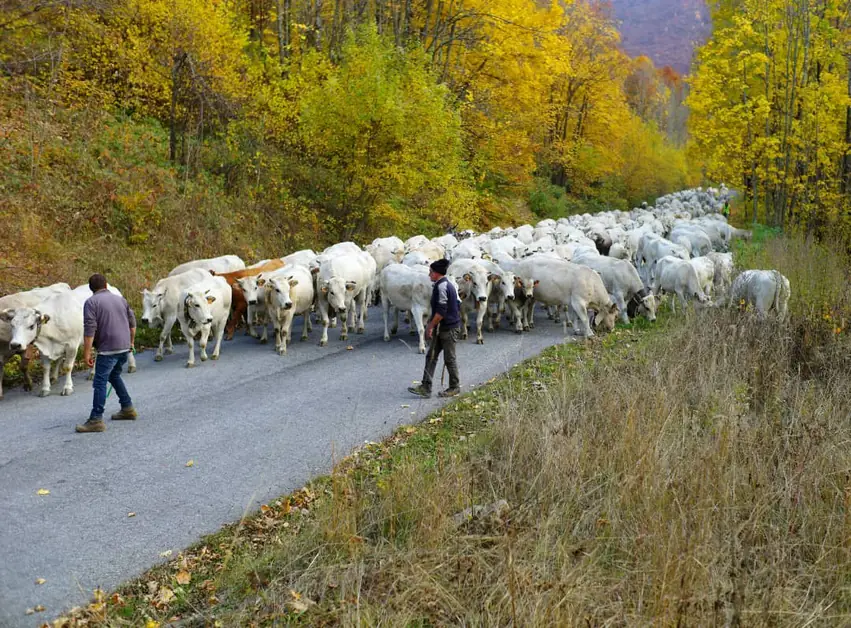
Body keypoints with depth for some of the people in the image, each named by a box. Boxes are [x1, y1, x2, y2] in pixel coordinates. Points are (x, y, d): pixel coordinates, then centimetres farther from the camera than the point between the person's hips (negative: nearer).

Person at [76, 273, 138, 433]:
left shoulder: (91, 302, -5)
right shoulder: (120, 299, 14)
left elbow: (89, 330, -13)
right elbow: (132, 322, 18)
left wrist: (87, 353, -12)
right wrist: (131, 342, 31)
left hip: (108, 348, -7)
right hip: (124, 347, 7)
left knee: (100, 382, -5)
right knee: (114, 375, 25)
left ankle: (96, 420, -8)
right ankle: (128, 408, 28)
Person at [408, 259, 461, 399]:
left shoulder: (441, 286, -18)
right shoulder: (448, 284, 13)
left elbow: (441, 311, -23)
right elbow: (457, 305, 18)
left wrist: (431, 326, -15)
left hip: (448, 328, -10)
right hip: (442, 328, 10)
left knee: (449, 358, 3)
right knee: (431, 356, 8)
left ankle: (454, 387, 16)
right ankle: (426, 387, 7)